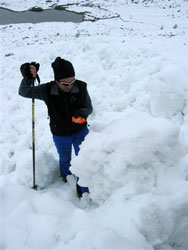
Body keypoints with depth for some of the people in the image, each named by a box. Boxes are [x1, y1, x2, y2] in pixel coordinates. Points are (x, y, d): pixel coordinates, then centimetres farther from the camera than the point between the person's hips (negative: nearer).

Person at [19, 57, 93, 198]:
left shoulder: (81, 87, -22)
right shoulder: (47, 90, -23)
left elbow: (89, 107, -10)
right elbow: (24, 92, -26)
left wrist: (82, 112, -34)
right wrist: (28, 78, -47)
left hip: (80, 131, -1)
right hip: (60, 135, 1)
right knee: (64, 159, 25)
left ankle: (83, 188, 30)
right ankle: (65, 175, 60)